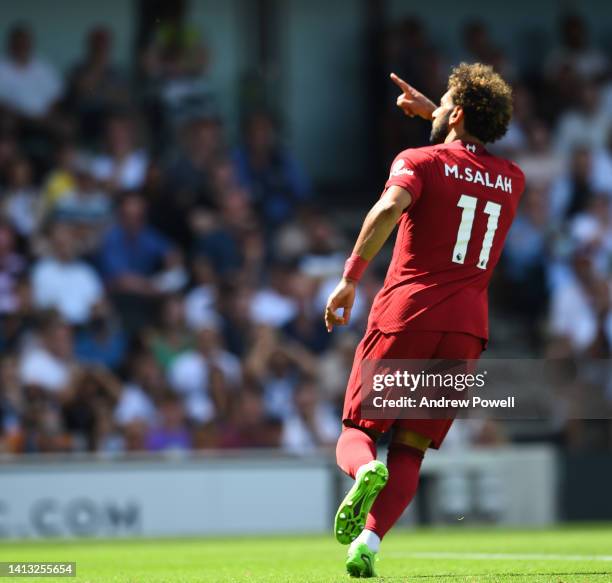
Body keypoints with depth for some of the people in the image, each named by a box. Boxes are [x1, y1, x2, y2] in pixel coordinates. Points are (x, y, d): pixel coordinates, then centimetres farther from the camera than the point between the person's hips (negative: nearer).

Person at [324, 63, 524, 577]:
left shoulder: (420, 161, 0)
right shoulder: (512, 179, 15)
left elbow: (390, 207, -21)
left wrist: (350, 278, -22)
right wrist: (432, 112, 41)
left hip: (405, 312, -3)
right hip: (467, 324, 3)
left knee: (357, 431, 9)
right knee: (410, 451, 7)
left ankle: (365, 469, -26)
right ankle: (369, 541, -15)